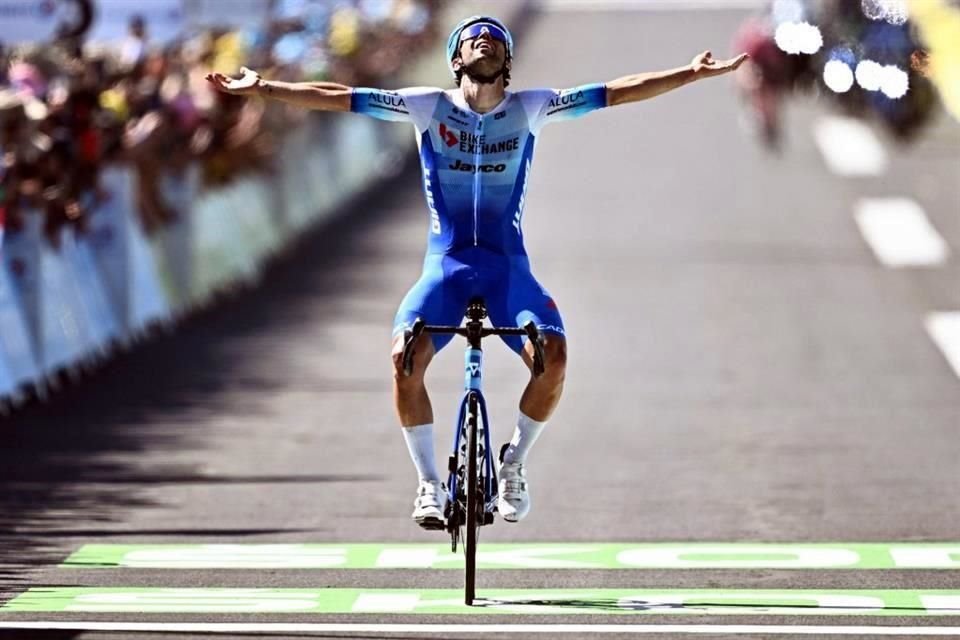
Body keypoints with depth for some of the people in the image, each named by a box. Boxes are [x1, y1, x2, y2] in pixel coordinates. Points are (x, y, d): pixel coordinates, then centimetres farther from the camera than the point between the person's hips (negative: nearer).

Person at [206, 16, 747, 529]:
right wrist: (262, 89, -7)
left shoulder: (530, 109, 6)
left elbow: (619, 92, 4)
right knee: (406, 359, -26)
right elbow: (338, 98, -1)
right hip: (447, 262, -1)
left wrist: (693, 74, -1)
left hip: (508, 265, 1)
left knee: (553, 356, -24)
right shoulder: (429, 107, 3)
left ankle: (515, 463, 2)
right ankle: (430, 483, -6)